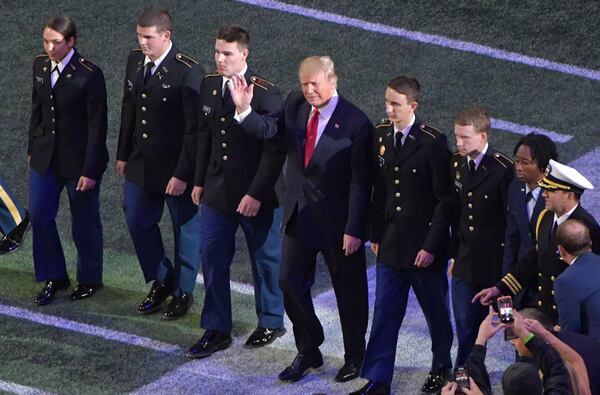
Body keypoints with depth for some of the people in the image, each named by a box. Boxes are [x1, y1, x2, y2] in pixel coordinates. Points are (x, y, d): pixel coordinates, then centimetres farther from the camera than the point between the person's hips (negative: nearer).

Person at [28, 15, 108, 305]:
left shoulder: (89, 75, -19)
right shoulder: (40, 65, 0)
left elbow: (97, 126, -16)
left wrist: (90, 170, -16)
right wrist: (32, 149, 12)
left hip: (78, 159, -5)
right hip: (45, 156, 5)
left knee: (84, 221, 9)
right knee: (39, 215, 4)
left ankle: (89, 279, 27)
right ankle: (54, 278, 20)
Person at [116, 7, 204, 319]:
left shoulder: (188, 72, -21)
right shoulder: (135, 61, 1)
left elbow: (195, 128, -19)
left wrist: (183, 174, -20)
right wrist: (123, 154, 12)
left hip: (177, 168, -7)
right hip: (141, 163, 7)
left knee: (185, 230, 10)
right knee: (138, 222, 15)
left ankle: (183, 292, 26)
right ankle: (161, 281, 34)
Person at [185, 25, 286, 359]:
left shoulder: (265, 94, -18)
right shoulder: (210, 85, 2)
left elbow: (275, 149, -20)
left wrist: (257, 194, -25)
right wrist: (200, 180, 14)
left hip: (256, 195, -5)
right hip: (218, 190, 5)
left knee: (266, 258, 12)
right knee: (213, 259, 6)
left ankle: (271, 322, 30)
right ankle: (217, 330, 16)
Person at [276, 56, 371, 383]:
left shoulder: (355, 123, -18)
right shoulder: (294, 105, -1)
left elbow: (360, 182, -16)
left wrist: (354, 230, -16)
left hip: (336, 220, -5)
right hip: (298, 214, 5)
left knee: (349, 290, 11)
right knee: (290, 282, 9)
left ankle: (354, 356, 29)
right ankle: (308, 352, 27)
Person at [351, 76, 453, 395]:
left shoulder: (433, 142, -15)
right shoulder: (380, 135, 2)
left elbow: (444, 199, -12)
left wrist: (431, 246, -14)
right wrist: (376, 234, 9)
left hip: (424, 245, -5)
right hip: (390, 243, 5)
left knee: (436, 310, 12)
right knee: (385, 312, 5)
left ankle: (442, 367, 32)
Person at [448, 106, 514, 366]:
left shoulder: (502, 169, -15)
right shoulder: (456, 164, 4)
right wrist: (455, 254, 11)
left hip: (494, 263, -5)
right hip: (466, 264, 5)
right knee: (466, 326, 10)